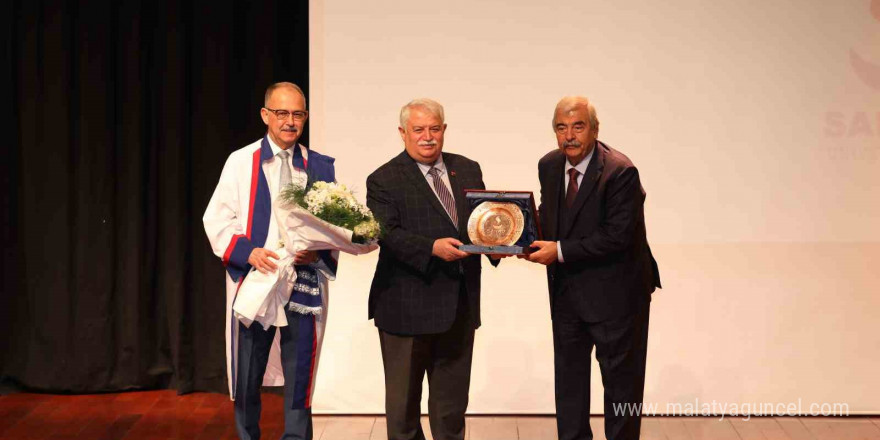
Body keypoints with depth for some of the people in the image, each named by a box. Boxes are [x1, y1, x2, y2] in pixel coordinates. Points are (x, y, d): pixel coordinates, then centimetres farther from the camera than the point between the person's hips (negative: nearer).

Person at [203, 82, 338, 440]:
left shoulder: (321, 167, 6)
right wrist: (247, 252, -16)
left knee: (299, 380, 4)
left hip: (304, 284, 1)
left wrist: (319, 251, -13)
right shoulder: (240, 162, 2)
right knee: (247, 380, 9)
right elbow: (217, 220, 0)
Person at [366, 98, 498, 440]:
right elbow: (387, 233, -17)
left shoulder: (468, 170, 10)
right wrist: (432, 248, -31)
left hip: (460, 304, 5)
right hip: (408, 306, -4)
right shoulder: (384, 180, -7)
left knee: (453, 396, 15)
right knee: (403, 398, 9)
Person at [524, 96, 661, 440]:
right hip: (566, 292, 7)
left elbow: (617, 236, -25)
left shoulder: (620, 172, -21)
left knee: (620, 379, 6)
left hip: (613, 292, -7)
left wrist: (561, 251, -25)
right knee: (568, 375, 17)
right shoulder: (549, 166, 1)